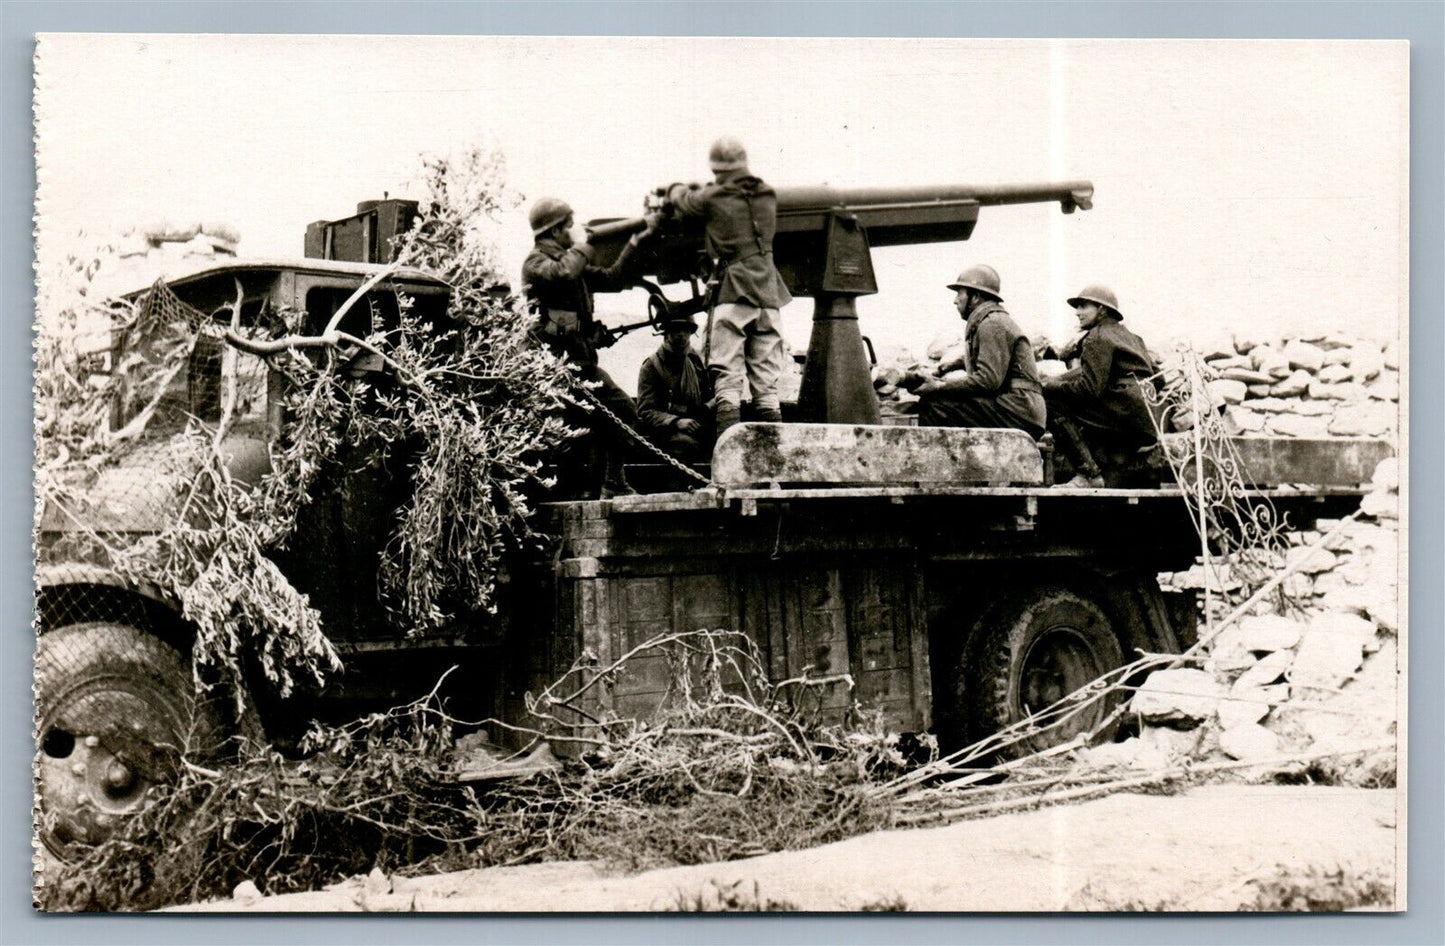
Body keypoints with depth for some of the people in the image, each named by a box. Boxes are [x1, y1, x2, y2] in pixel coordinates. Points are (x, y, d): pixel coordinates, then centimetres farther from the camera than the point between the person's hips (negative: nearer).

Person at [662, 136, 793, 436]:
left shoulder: (713, 197, -2)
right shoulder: (767, 196, 10)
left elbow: (681, 200, 17)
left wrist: (677, 189, 41)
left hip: (732, 294, -4)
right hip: (767, 295, 4)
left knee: (727, 379, -6)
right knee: (767, 385, 8)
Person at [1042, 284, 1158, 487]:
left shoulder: (1097, 338, -4)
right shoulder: (1127, 335, 25)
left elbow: (1089, 389, -15)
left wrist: (1050, 387, 1)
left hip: (1129, 421, -10)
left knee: (1053, 404, -11)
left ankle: (1089, 474, -17)